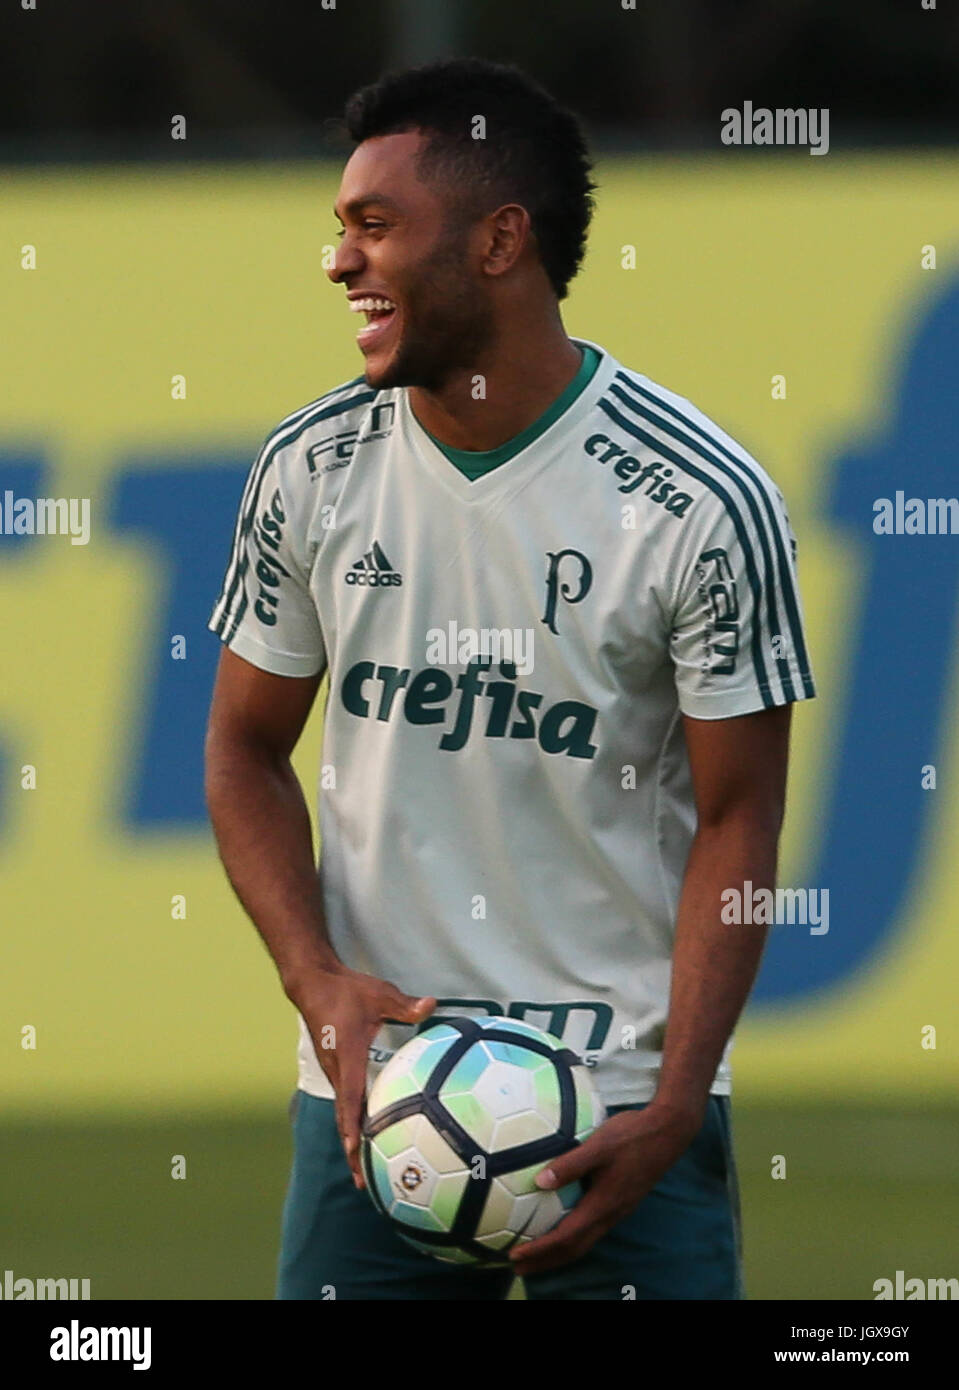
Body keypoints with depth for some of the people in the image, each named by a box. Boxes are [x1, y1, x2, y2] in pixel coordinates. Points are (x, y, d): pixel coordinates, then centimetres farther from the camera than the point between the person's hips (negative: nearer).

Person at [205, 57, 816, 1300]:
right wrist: (319, 978, -7)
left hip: (622, 1107, -3)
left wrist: (673, 1111, -15)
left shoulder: (702, 504, -9)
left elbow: (736, 823, -6)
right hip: (367, 1092, 3)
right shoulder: (310, 473, 2)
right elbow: (247, 748, 10)